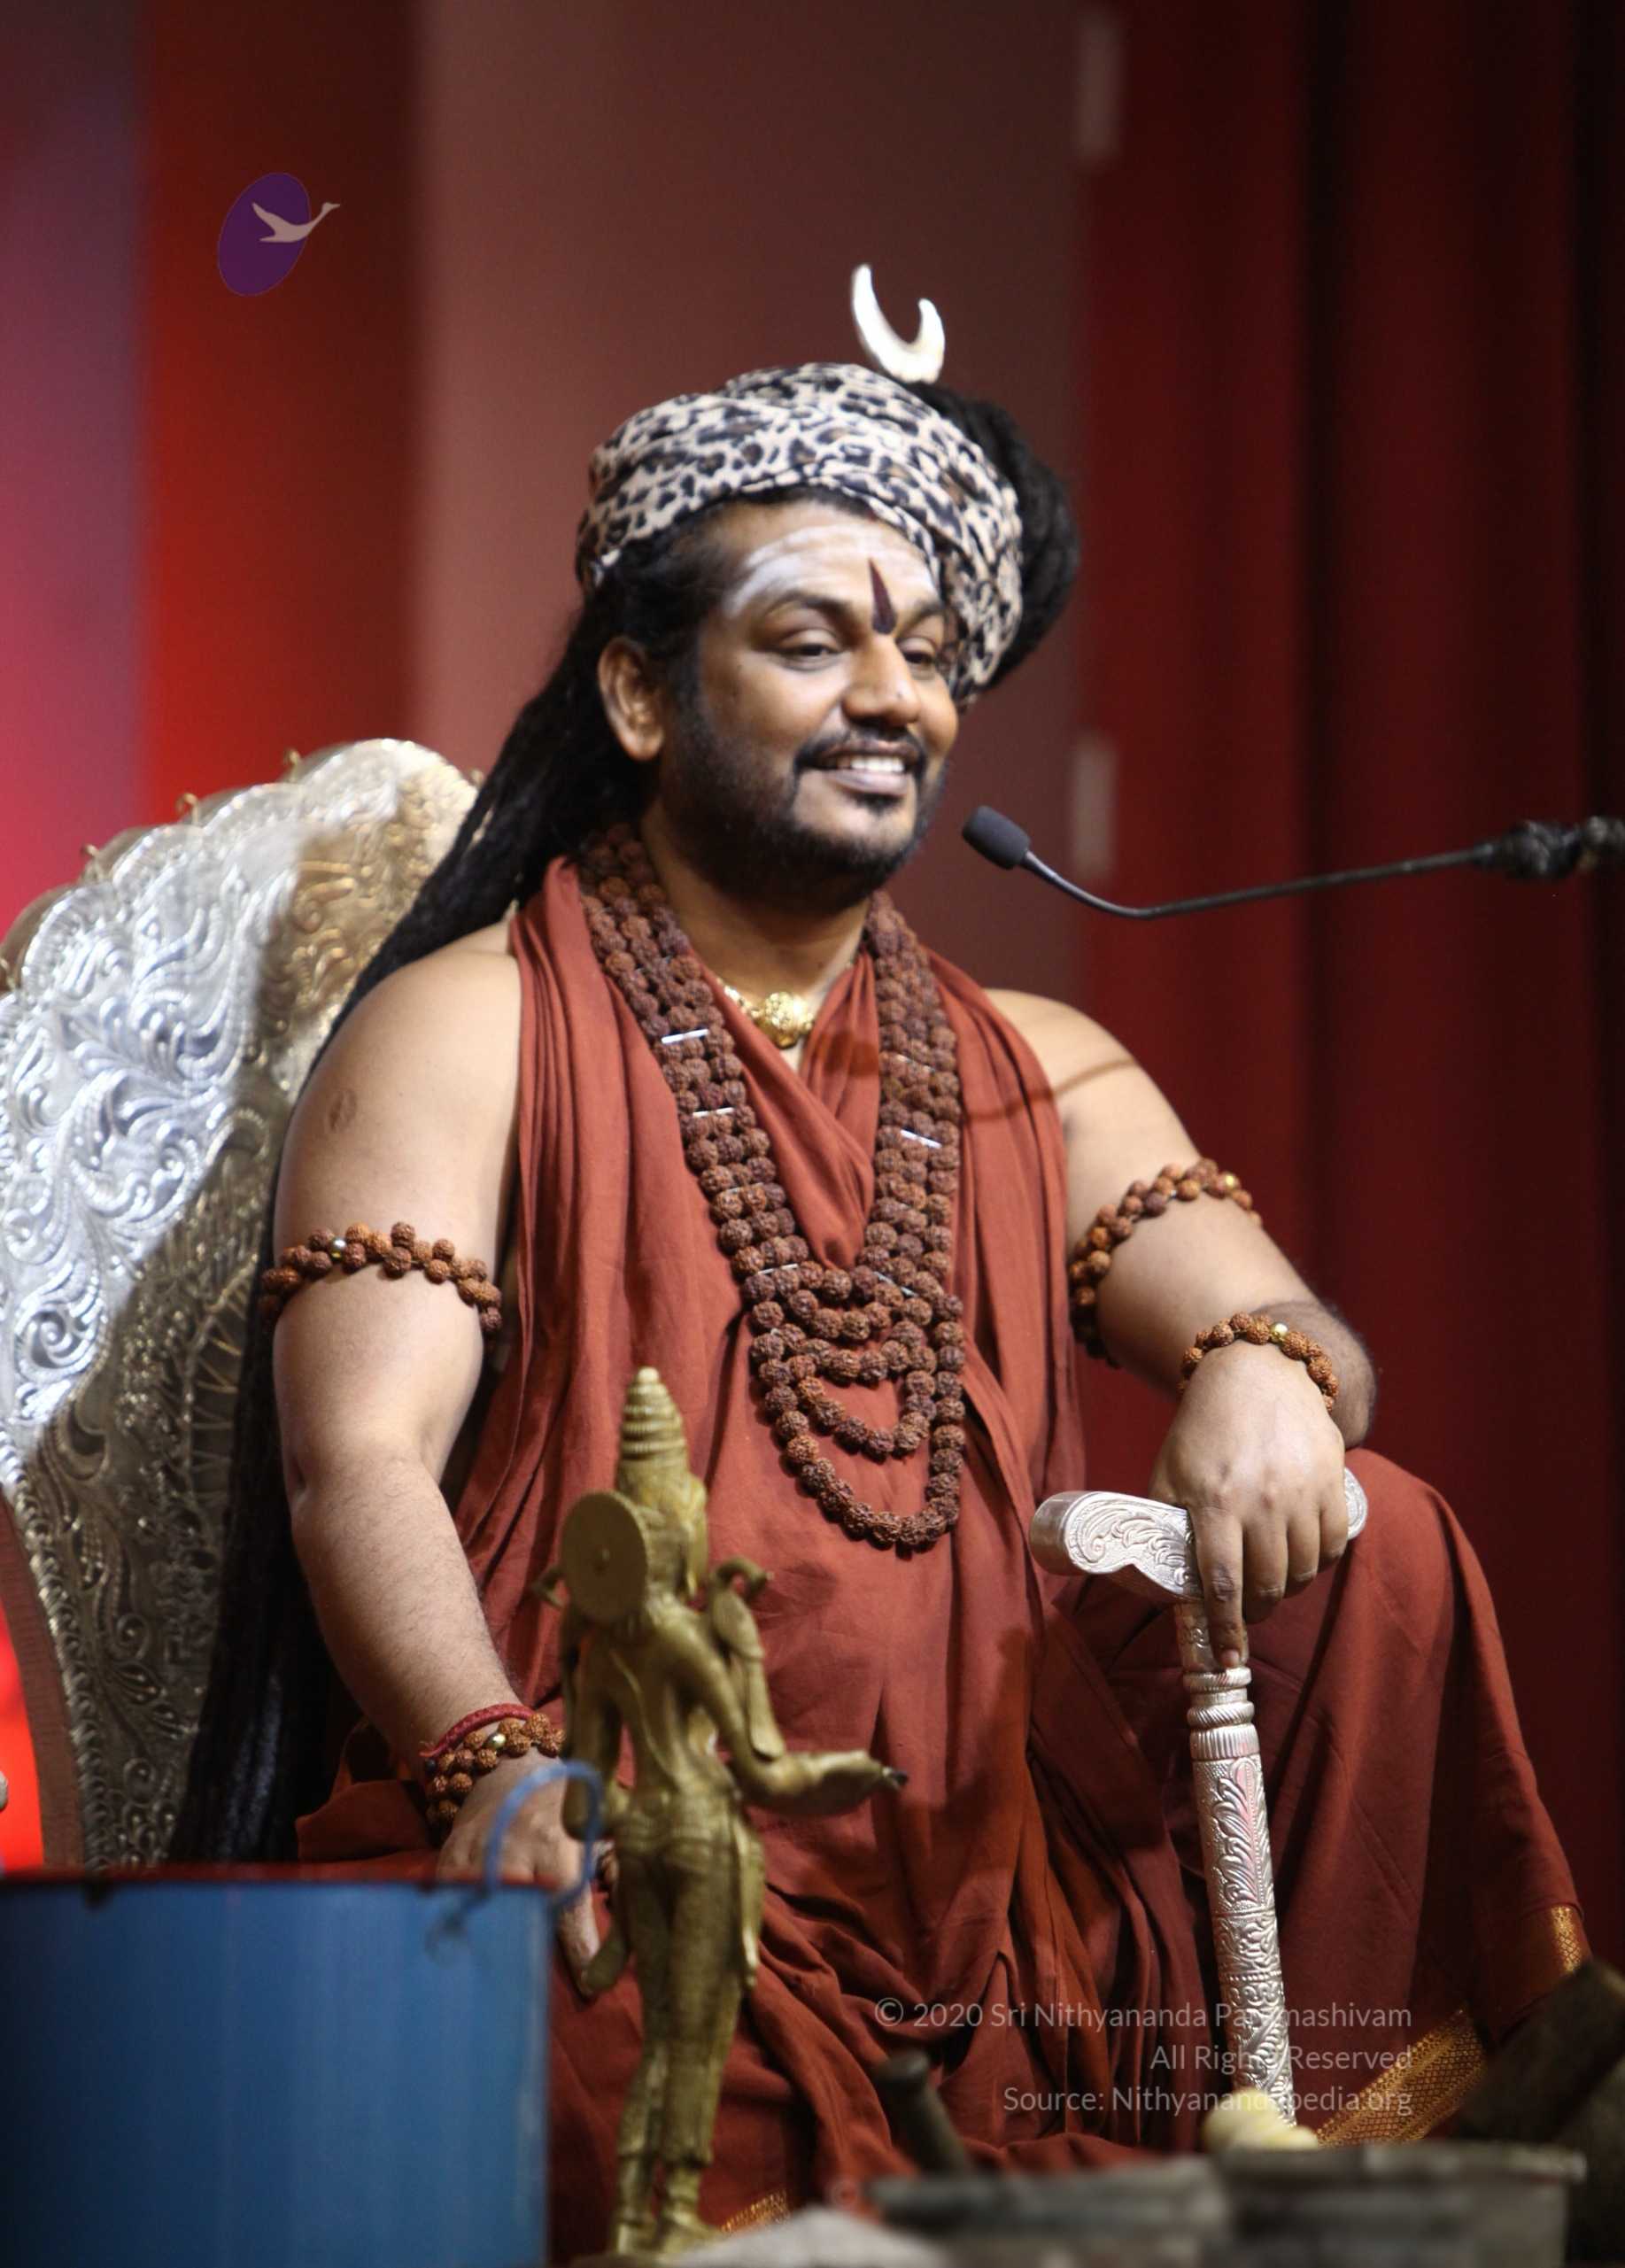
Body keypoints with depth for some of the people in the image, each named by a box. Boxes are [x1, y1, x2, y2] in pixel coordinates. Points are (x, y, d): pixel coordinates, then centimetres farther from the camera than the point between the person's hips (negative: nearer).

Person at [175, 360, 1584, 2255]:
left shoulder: (1034, 1074, 21)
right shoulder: (467, 1033, 5)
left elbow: (1294, 1335, 8)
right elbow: (358, 1459, -9)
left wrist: (1266, 1375, -20)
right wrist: (491, 1764, -29)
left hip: (984, 1860, 6)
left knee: (1372, 1553, -12)